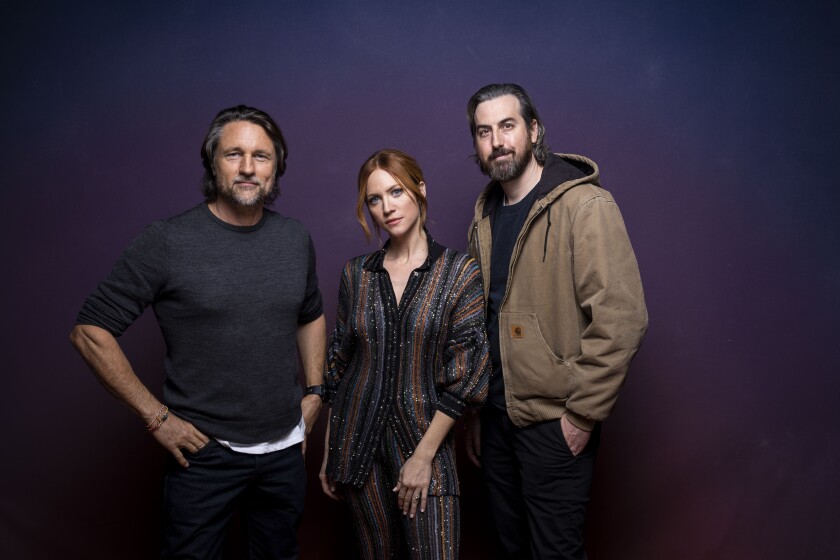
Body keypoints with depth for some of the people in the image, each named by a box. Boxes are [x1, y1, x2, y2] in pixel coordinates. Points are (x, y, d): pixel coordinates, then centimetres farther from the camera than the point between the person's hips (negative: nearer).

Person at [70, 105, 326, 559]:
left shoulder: (296, 240, 2)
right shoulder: (167, 242, -13)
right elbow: (90, 331, -10)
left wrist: (314, 391, 9)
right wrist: (156, 418, -12)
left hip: (285, 450, 5)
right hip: (203, 453, -4)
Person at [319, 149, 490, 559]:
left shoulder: (460, 272, -6)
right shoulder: (356, 274, 4)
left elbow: (466, 376, -9)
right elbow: (338, 363, 9)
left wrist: (424, 455, -11)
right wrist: (328, 452, 9)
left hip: (425, 439, -3)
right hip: (358, 443, 3)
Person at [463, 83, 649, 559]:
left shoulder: (585, 206, -14)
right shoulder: (485, 217, 9)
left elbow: (622, 318, -20)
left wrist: (582, 415, -18)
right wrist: (475, 411, 14)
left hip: (555, 422, -6)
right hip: (496, 414, 7)